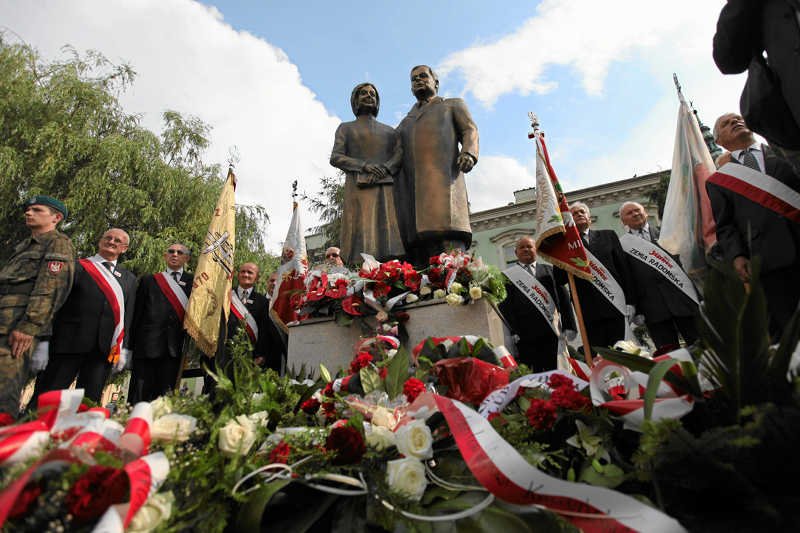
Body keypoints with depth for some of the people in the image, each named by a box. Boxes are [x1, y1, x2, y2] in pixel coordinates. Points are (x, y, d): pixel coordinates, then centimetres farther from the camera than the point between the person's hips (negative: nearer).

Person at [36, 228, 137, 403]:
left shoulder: (129, 279, 15)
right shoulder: (76, 267, 6)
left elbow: (128, 316, 12)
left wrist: (123, 349, 4)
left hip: (104, 349, 2)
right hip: (69, 343, -2)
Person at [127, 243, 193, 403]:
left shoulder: (194, 282, 11)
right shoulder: (148, 280, 14)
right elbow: (137, 313, 10)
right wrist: (131, 344, 4)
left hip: (175, 347, 0)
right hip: (147, 345, 1)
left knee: (166, 394, 0)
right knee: (140, 395, 1)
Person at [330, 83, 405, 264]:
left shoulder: (390, 131, 27)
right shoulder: (345, 128, 21)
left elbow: (401, 155, 9)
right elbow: (336, 158, 5)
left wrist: (383, 170, -13)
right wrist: (365, 166, -12)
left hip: (387, 189, 2)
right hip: (359, 190, -2)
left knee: (390, 246, -15)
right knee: (362, 247, -18)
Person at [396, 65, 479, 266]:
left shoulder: (454, 105, 26)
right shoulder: (406, 122, 35)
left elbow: (470, 131, 10)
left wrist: (468, 153, -13)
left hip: (442, 177, -3)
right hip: (409, 187, 4)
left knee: (449, 234, -24)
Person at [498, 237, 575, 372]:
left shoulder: (549, 270, 15)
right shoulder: (508, 275, 8)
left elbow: (563, 298, 10)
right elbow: (505, 306, 1)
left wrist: (569, 326, 2)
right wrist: (514, 332, -8)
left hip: (552, 332, 2)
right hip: (525, 336, -2)